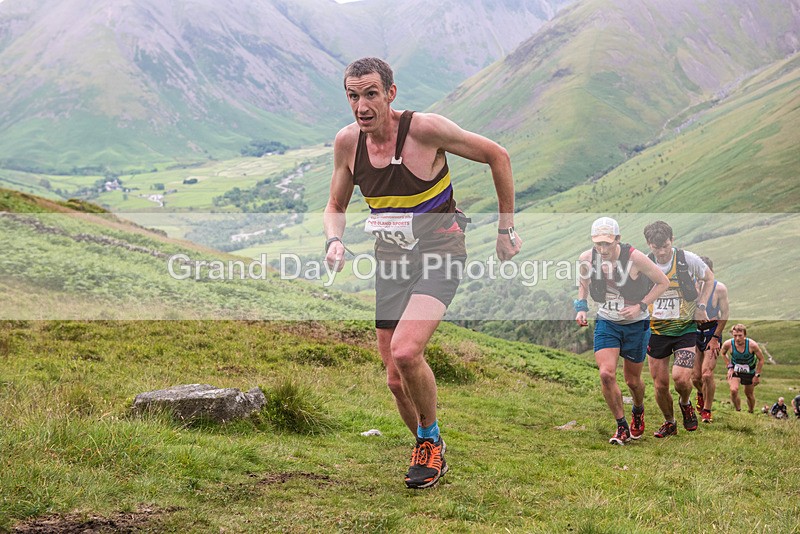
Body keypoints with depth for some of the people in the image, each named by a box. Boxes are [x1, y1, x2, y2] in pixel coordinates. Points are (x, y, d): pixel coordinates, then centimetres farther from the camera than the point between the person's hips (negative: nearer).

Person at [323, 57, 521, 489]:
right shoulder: (348, 141, -4)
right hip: (390, 260, 5)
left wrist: (506, 229, -1)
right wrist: (334, 240, -11)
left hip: (439, 254, -5)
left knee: (405, 352, -26)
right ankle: (427, 449, 31)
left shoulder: (425, 128, -18)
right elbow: (335, 206, 12)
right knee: (396, 379, 5)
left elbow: (497, 156, -6)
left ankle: (431, 440, 0)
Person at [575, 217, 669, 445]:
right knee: (606, 374, -16)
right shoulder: (587, 259, -12)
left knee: (632, 380, 10)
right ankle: (622, 427, 2)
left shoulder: (634, 257, -22)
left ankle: (638, 411, 44)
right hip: (606, 322, 2)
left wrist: (640, 306, -17)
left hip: (636, 324, -2)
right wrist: (581, 307, -4)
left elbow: (663, 282, -9)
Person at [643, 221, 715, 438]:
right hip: (655, 330, 2)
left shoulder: (688, 259, -11)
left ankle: (685, 403, 16)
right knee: (660, 384, 5)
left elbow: (709, 278, 8)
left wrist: (700, 306, -3)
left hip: (685, 328, -2)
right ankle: (669, 423, 29)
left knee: (681, 377, -18)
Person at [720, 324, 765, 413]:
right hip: (735, 371, 0)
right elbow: (723, 354, 1)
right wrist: (730, 367, -8)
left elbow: (761, 359, -11)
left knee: (749, 394, 14)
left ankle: (751, 412, 40)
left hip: (749, 372, 0)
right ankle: (738, 411, -3)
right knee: (733, 390, -23)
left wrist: (757, 375, -9)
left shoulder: (752, 345, -28)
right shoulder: (728, 344, -25)